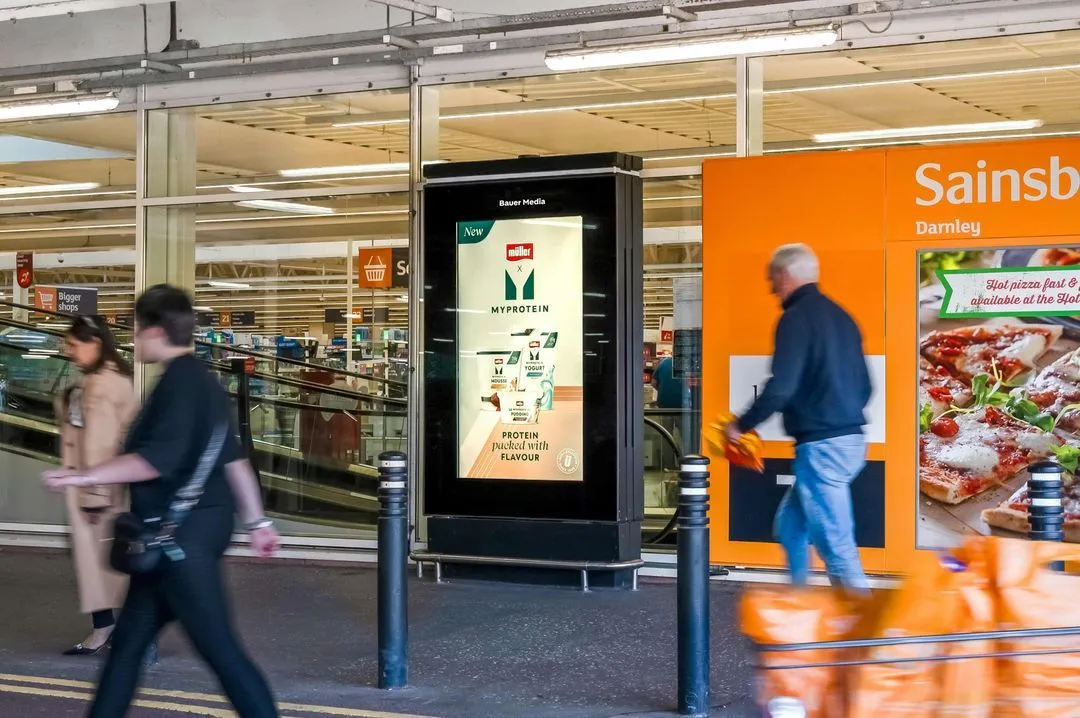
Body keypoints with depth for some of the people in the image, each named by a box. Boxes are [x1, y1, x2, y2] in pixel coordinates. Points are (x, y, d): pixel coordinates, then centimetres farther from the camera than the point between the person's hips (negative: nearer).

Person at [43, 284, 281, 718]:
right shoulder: (200, 380, 14)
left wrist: (84, 477, -20)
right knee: (129, 637, 16)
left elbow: (158, 460, -25)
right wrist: (257, 522, 21)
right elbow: (232, 458, 17)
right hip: (195, 526, 10)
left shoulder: (179, 381, -16)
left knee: (218, 646, -7)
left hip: (183, 532, -10)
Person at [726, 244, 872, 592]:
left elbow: (780, 387, -19)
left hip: (821, 445, -9)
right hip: (849, 439, 9)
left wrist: (741, 425, -5)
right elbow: (863, 386, 16)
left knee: (836, 545, -6)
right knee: (791, 524, 20)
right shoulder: (839, 315, 14)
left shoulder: (797, 318, -11)